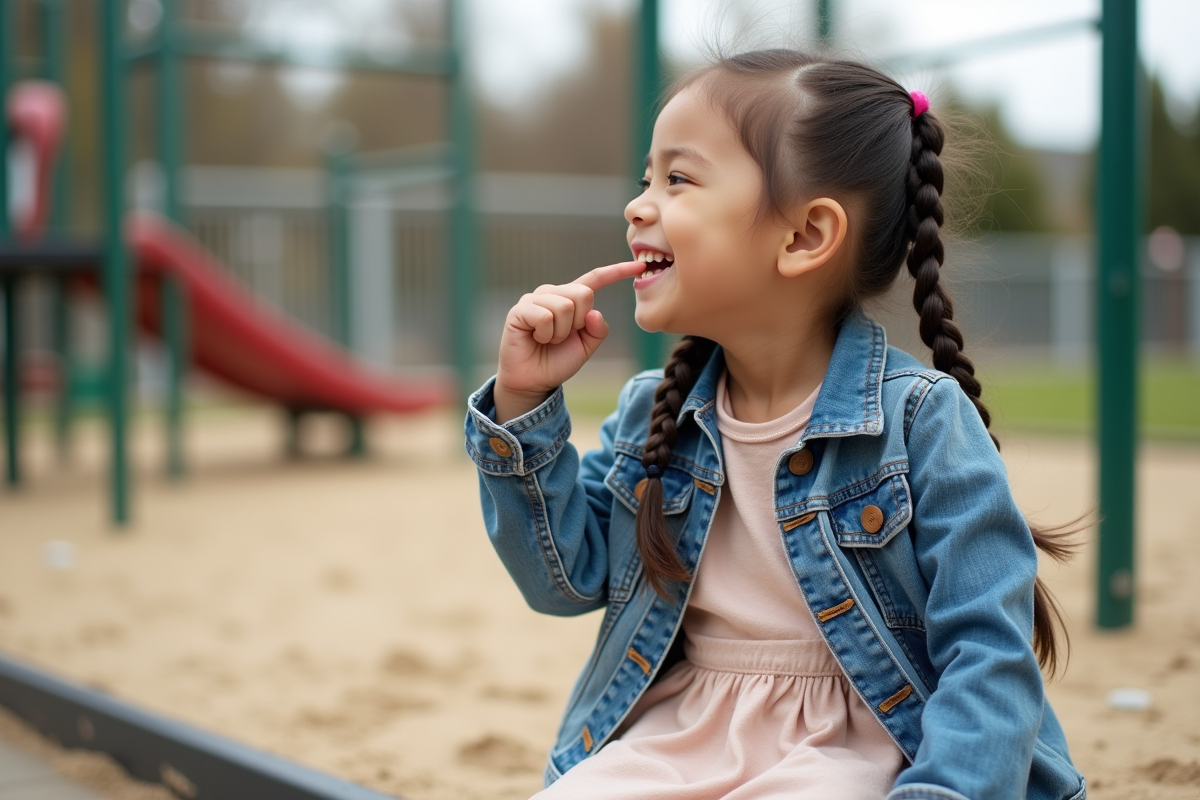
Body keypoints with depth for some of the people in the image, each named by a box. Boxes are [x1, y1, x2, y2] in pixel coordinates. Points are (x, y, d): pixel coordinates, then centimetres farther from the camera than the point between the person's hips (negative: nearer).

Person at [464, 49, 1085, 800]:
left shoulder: (920, 418, -12)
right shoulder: (652, 416, 6)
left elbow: (987, 652, -13)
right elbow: (566, 577, 8)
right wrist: (524, 403, -1)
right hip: (678, 732, 4)